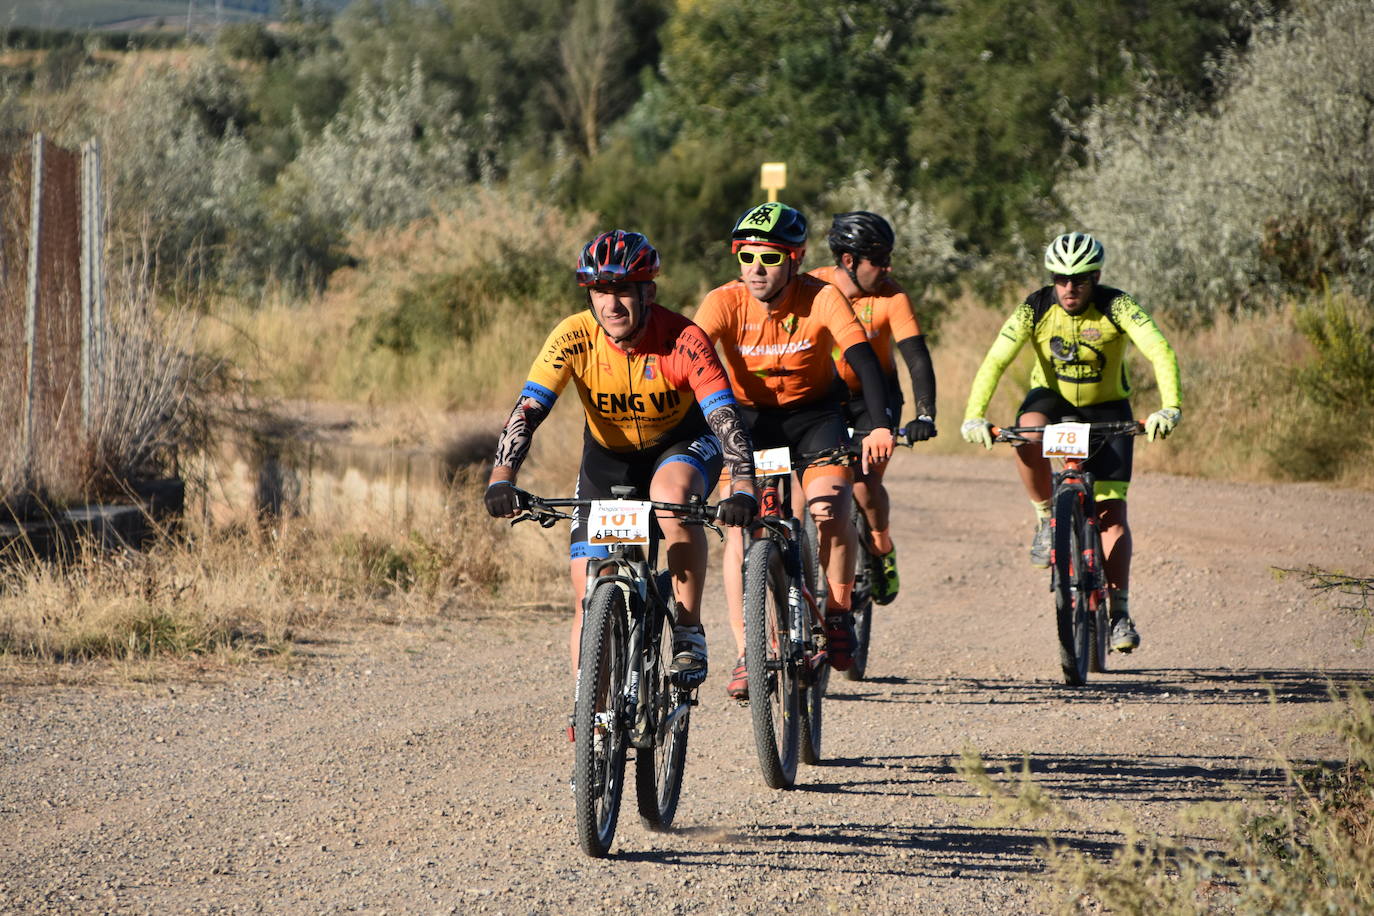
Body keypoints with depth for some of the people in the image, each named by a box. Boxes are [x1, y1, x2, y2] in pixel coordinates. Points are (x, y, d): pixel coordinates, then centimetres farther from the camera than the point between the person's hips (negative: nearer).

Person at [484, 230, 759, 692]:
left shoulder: (683, 340, -29)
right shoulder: (574, 338, -24)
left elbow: (725, 415, -36)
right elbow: (527, 411, -29)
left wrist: (743, 486, -52)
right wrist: (502, 478, -45)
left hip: (680, 444, -2)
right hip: (608, 455, 2)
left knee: (672, 495, -37)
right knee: (589, 591, -6)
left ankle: (689, 634, -23)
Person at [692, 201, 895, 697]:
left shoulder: (821, 299, -22)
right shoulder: (725, 302, -21)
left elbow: (863, 359, -31)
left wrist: (880, 426, -46)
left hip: (813, 414, -1)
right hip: (748, 416, 1)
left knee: (831, 511, -24)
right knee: (739, 527, -16)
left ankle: (838, 615, 1)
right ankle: (747, 653, -11)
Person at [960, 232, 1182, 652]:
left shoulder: (1116, 306, -23)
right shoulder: (1035, 309, -19)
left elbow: (1161, 352, -34)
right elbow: (995, 361, -26)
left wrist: (1170, 407, -51)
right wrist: (974, 416, -40)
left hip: (1106, 410, -1)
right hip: (1053, 397, 1)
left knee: (1112, 513, -10)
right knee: (1028, 431, -36)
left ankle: (1119, 613, -1)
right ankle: (1046, 519, -14)